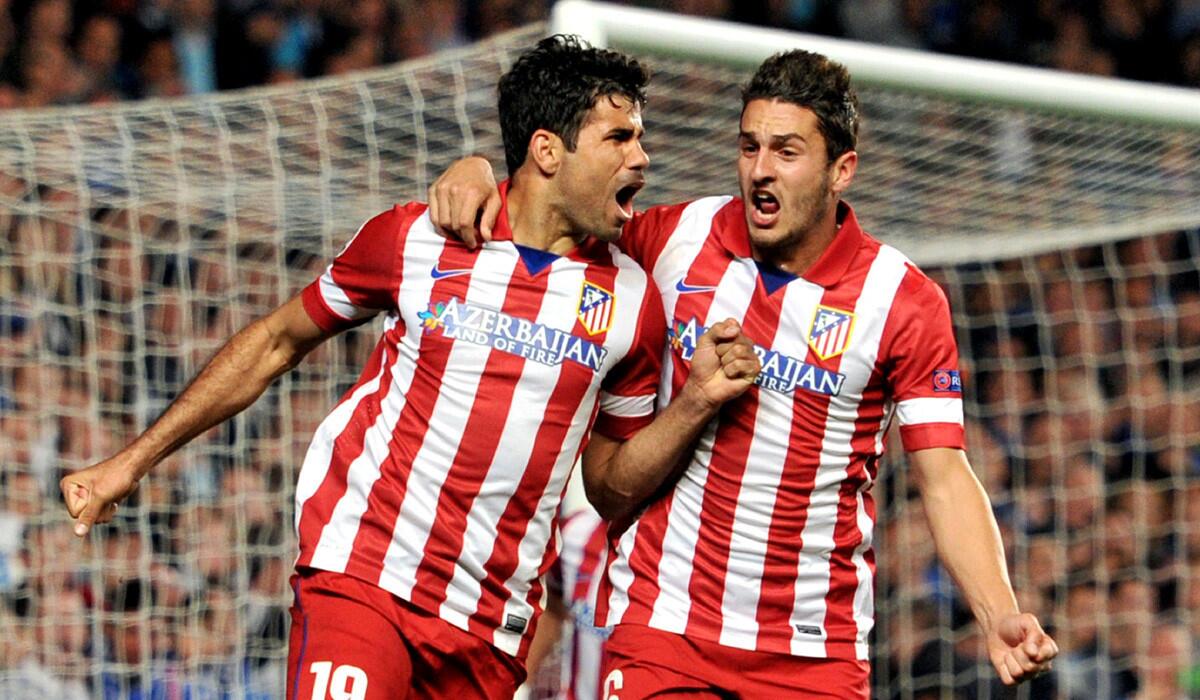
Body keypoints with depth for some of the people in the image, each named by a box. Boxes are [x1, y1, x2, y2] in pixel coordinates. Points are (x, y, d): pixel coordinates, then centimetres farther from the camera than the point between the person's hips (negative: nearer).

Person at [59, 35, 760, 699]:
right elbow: (276, 344, 12)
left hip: (492, 627, 3)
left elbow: (616, 476, 16)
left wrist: (698, 403, -3)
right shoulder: (413, 240, 0)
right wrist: (135, 460, 12)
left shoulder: (631, 297, 6)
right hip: (361, 576, -3)